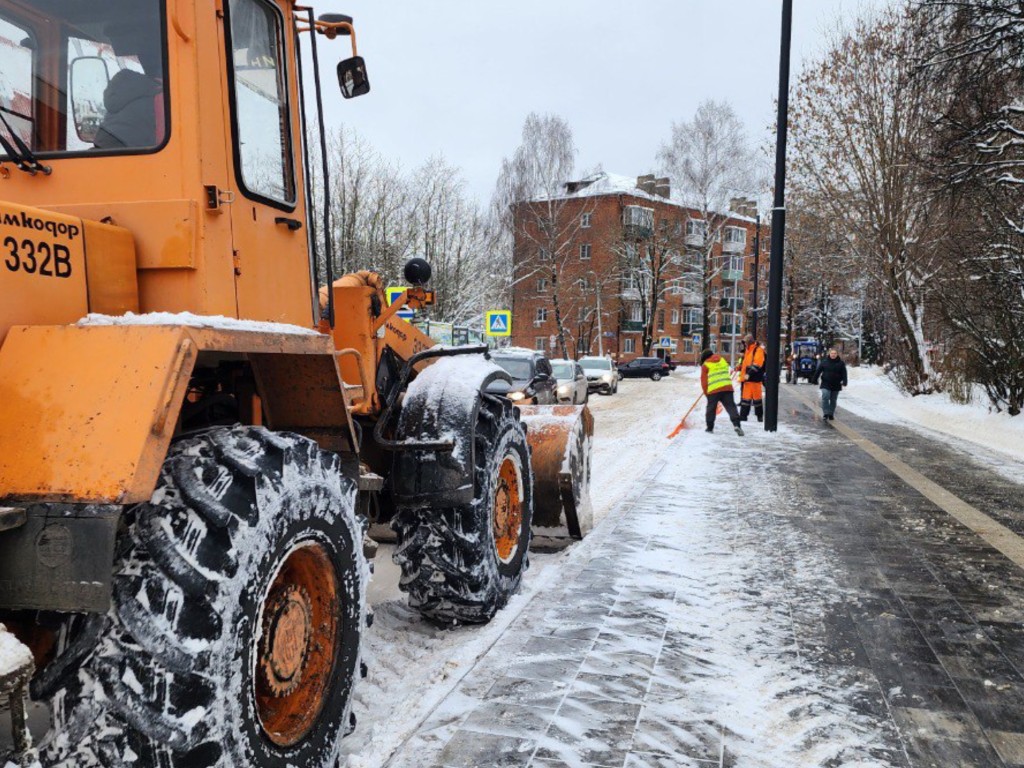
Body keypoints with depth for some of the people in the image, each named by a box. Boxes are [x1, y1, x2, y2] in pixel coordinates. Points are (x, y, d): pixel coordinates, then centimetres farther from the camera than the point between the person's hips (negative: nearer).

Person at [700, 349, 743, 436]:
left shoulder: (705, 365, 5)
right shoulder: (723, 360, 19)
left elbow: (704, 380, 3)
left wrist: (706, 392, 14)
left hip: (713, 390, -3)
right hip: (727, 387, 3)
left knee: (711, 409, 11)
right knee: (731, 406, 1)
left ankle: (710, 427, 15)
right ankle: (736, 424, -16)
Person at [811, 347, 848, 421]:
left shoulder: (841, 363, 0)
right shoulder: (824, 361, -2)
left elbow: (844, 373, -2)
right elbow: (818, 371, 1)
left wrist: (844, 382, -14)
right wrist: (814, 380, -1)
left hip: (836, 385, 1)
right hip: (825, 384, -1)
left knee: (833, 400, 10)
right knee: (825, 397, -17)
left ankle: (831, 414, 21)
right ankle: (826, 413, -13)